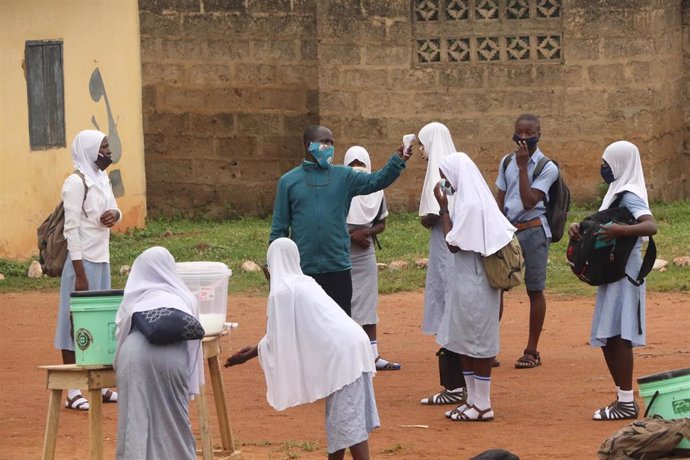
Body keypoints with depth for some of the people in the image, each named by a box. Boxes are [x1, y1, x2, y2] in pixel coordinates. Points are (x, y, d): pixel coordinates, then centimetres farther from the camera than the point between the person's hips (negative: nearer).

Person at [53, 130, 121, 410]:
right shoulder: (76, 182, -14)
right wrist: (79, 274, -19)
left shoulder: (102, 179, 11)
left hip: (102, 260, 8)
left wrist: (114, 214, -4)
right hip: (83, 261, -8)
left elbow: (114, 211, 23)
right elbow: (71, 229, -16)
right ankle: (73, 392, -2)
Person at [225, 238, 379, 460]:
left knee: (348, 418, -10)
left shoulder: (282, 291, -5)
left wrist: (246, 356, 14)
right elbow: (289, 332, 31)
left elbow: (276, 339, -1)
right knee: (340, 416, 18)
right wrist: (253, 351, 39)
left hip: (341, 352, -9)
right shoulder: (303, 283, 22)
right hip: (353, 344, 9)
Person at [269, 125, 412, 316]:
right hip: (303, 270, -1)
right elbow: (279, 228, 6)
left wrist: (398, 161, -23)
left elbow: (376, 181, -7)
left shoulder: (343, 176, 6)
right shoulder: (289, 181, 4)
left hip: (338, 268, 1)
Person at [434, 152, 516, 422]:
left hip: (474, 285, -10)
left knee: (476, 343, -2)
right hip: (467, 283, 10)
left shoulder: (470, 205, -20)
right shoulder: (478, 200, 10)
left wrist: (443, 207, -15)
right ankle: (473, 400, 22)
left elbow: (453, 244, -18)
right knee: (464, 343, 15)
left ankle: (483, 406, 4)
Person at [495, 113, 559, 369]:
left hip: (533, 231, -5)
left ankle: (532, 350, 8)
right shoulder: (507, 162, 10)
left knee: (535, 290, 2)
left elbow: (529, 201, -17)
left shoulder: (547, 168, -7)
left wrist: (523, 166, -16)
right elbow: (501, 199, 14)